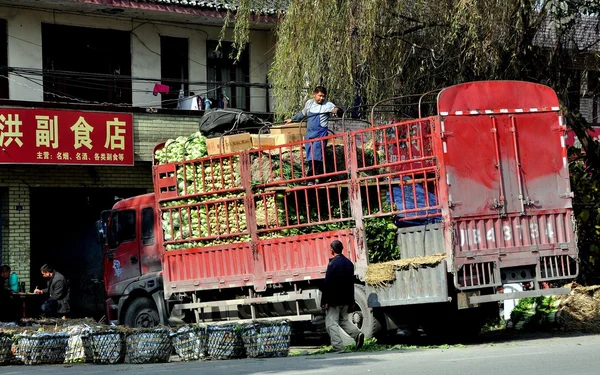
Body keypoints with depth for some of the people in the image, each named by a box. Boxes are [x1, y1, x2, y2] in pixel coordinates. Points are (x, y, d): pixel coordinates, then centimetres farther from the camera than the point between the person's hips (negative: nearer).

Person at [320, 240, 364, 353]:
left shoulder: (333, 264, -16)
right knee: (343, 320, 22)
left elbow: (327, 284, -17)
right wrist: (351, 300, 20)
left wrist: (324, 301, -14)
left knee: (331, 323, -1)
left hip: (334, 299, -8)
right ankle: (357, 334, 1)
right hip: (346, 299, 8)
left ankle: (338, 347, -6)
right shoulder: (349, 263, 9)